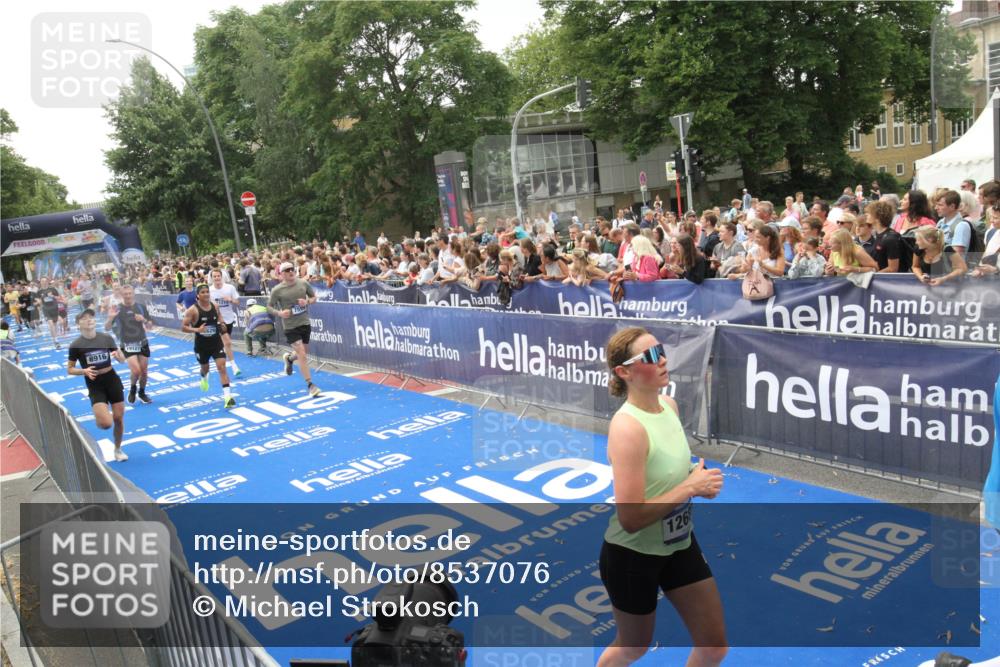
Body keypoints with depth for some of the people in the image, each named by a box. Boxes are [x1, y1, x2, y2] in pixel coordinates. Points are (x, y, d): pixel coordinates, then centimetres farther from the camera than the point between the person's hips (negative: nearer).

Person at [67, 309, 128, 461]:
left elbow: (123, 359, 6)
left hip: (112, 380, 2)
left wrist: (117, 355, -17)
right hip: (95, 385, -2)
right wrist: (84, 371, -18)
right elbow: (69, 369, 0)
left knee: (119, 418, 6)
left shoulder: (106, 338, -2)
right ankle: (100, 416, 21)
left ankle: (118, 449, 29)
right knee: (106, 423, -17)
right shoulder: (76, 345, -8)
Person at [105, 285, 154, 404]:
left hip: (142, 343, 3)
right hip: (127, 345, -3)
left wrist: (144, 320, -18)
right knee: (136, 370, -16)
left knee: (144, 371, 7)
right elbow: (107, 328, -8)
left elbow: (150, 327, 3)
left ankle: (142, 393, 30)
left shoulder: (141, 307, -1)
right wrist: (110, 317, -27)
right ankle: (132, 389, 14)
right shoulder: (118, 309, -7)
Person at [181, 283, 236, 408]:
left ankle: (227, 396, -17)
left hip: (216, 342, 2)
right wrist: (196, 330, -32)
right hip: (201, 345, -1)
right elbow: (183, 327, -15)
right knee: (205, 368, 20)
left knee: (222, 367, -13)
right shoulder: (193, 310, -14)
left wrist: (221, 324, -3)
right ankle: (204, 378, 59)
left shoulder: (215, 306, -2)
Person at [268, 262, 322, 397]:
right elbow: (269, 306, 0)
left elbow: (314, 297, 10)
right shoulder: (277, 290, -9)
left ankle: (289, 358, 54)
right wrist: (279, 313, -19)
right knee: (302, 355, -11)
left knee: (304, 353, 19)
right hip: (291, 326, -4)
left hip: (305, 323, 4)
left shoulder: (303, 283, -1)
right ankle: (310, 385, -1)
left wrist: (307, 301, -11)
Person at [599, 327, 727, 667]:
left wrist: (697, 478, -5)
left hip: (680, 545, 7)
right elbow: (631, 518, -30)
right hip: (632, 556, -7)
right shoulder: (627, 427, -29)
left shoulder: (669, 405, -4)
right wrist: (691, 487, -25)